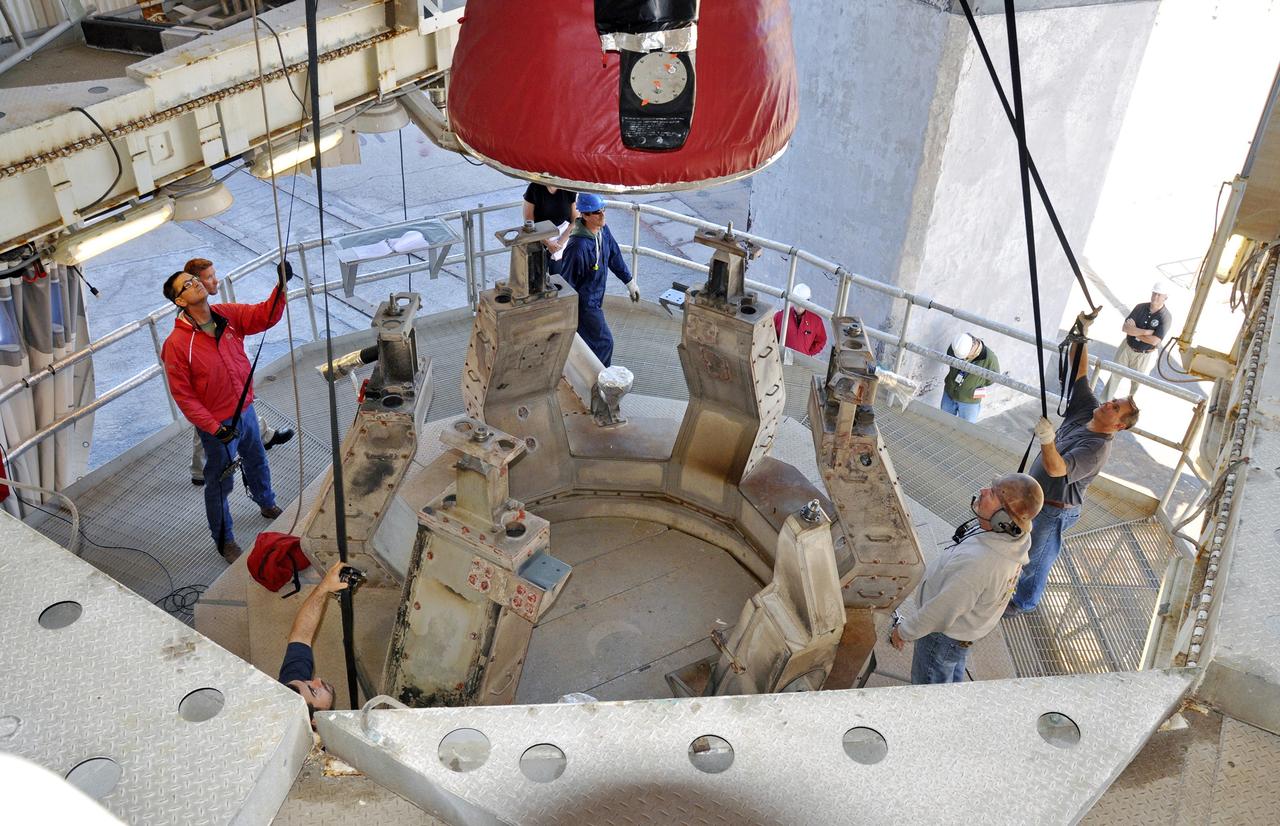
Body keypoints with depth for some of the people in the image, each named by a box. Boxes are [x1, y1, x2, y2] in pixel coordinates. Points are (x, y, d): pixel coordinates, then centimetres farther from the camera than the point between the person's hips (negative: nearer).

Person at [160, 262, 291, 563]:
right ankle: (224, 540, 30)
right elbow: (182, 395, -19)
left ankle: (267, 504, 56)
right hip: (217, 424, -6)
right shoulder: (177, 343, -22)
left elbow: (265, 315, -12)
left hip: (245, 410, 6)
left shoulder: (228, 315, -7)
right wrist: (214, 428, -23)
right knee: (220, 483, 10)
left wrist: (282, 285, -30)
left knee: (257, 462, 28)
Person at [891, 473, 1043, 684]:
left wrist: (904, 631, -15)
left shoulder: (976, 563, -45)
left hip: (945, 636, -7)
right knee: (953, 675, 34)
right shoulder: (1016, 537, -19)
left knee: (930, 684, 21)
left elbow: (941, 610, -32)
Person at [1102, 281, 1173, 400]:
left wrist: (1134, 331, -18)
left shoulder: (1166, 317, -20)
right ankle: (1106, 400, 37)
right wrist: (1146, 332, -24)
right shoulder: (1140, 307, -9)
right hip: (1127, 348, 3)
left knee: (1137, 381, 16)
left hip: (1144, 355, -3)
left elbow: (1154, 341, -26)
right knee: (1115, 375, 18)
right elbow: (1124, 327, -15)